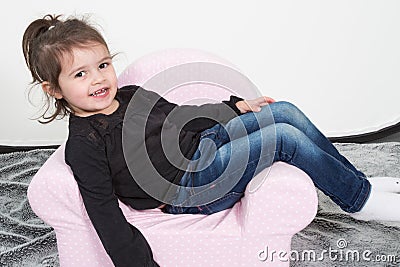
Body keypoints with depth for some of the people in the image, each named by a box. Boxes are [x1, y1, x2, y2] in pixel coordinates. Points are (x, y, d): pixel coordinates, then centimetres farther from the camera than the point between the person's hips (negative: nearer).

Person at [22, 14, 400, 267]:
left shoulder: (131, 94, 10)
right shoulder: (83, 143, -14)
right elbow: (105, 214, -17)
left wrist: (235, 105, 18)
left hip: (205, 140, 9)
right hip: (189, 186, -9)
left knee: (285, 111, 0)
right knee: (285, 136, -17)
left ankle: (357, 182, 14)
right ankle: (359, 198, 6)